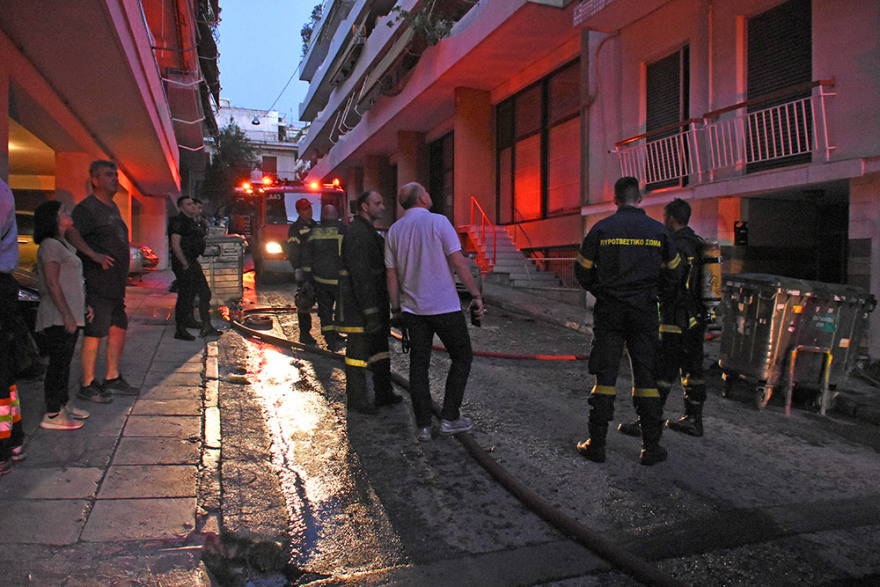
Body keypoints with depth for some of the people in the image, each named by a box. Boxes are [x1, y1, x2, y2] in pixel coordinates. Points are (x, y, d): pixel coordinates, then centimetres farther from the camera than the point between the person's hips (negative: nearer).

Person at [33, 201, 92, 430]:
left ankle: (64, 405, 27)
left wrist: (83, 306, 22)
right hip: (58, 317, -10)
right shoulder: (50, 245, -12)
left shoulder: (61, 245, 19)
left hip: (69, 316, 10)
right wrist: (67, 315, -21)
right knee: (59, 363, -5)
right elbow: (52, 284, -19)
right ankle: (52, 415, 1)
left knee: (64, 362, 16)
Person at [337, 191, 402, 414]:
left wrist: (382, 307, 22)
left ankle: (384, 393, 27)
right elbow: (360, 275, -23)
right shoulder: (357, 234, -17)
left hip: (374, 301, 11)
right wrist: (370, 311, -25)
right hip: (359, 304, -11)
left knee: (380, 347, 16)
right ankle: (356, 400, 11)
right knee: (358, 351, -1)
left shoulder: (370, 232, 16)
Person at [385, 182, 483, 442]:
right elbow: (458, 263, -12)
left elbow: (392, 274, 9)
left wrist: (396, 308, 17)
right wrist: (476, 295, -4)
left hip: (412, 308, 5)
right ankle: (450, 418, 8)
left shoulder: (394, 230, 7)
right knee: (462, 357, 10)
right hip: (444, 306, -5)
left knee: (419, 364, 10)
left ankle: (423, 425, 12)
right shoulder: (438, 222, -8)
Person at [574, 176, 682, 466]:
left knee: (605, 375, 4)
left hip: (609, 311, -1)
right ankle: (651, 447, 12)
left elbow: (582, 271, 3)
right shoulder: (657, 230, 3)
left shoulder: (601, 229, -3)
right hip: (644, 312, 1)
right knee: (646, 376, 8)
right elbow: (674, 270, 13)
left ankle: (596, 444, 6)